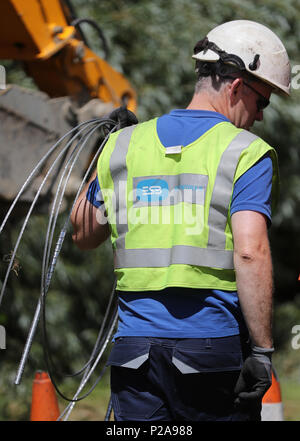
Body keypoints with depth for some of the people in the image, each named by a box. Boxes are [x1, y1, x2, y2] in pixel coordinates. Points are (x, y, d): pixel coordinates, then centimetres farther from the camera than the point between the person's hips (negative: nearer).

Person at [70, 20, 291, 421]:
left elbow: (84, 236, 21)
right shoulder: (247, 153, -5)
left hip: (136, 350, 4)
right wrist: (262, 349, -15)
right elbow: (251, 252, -17)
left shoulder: (122, 145, 10)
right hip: (216, 345, -4)